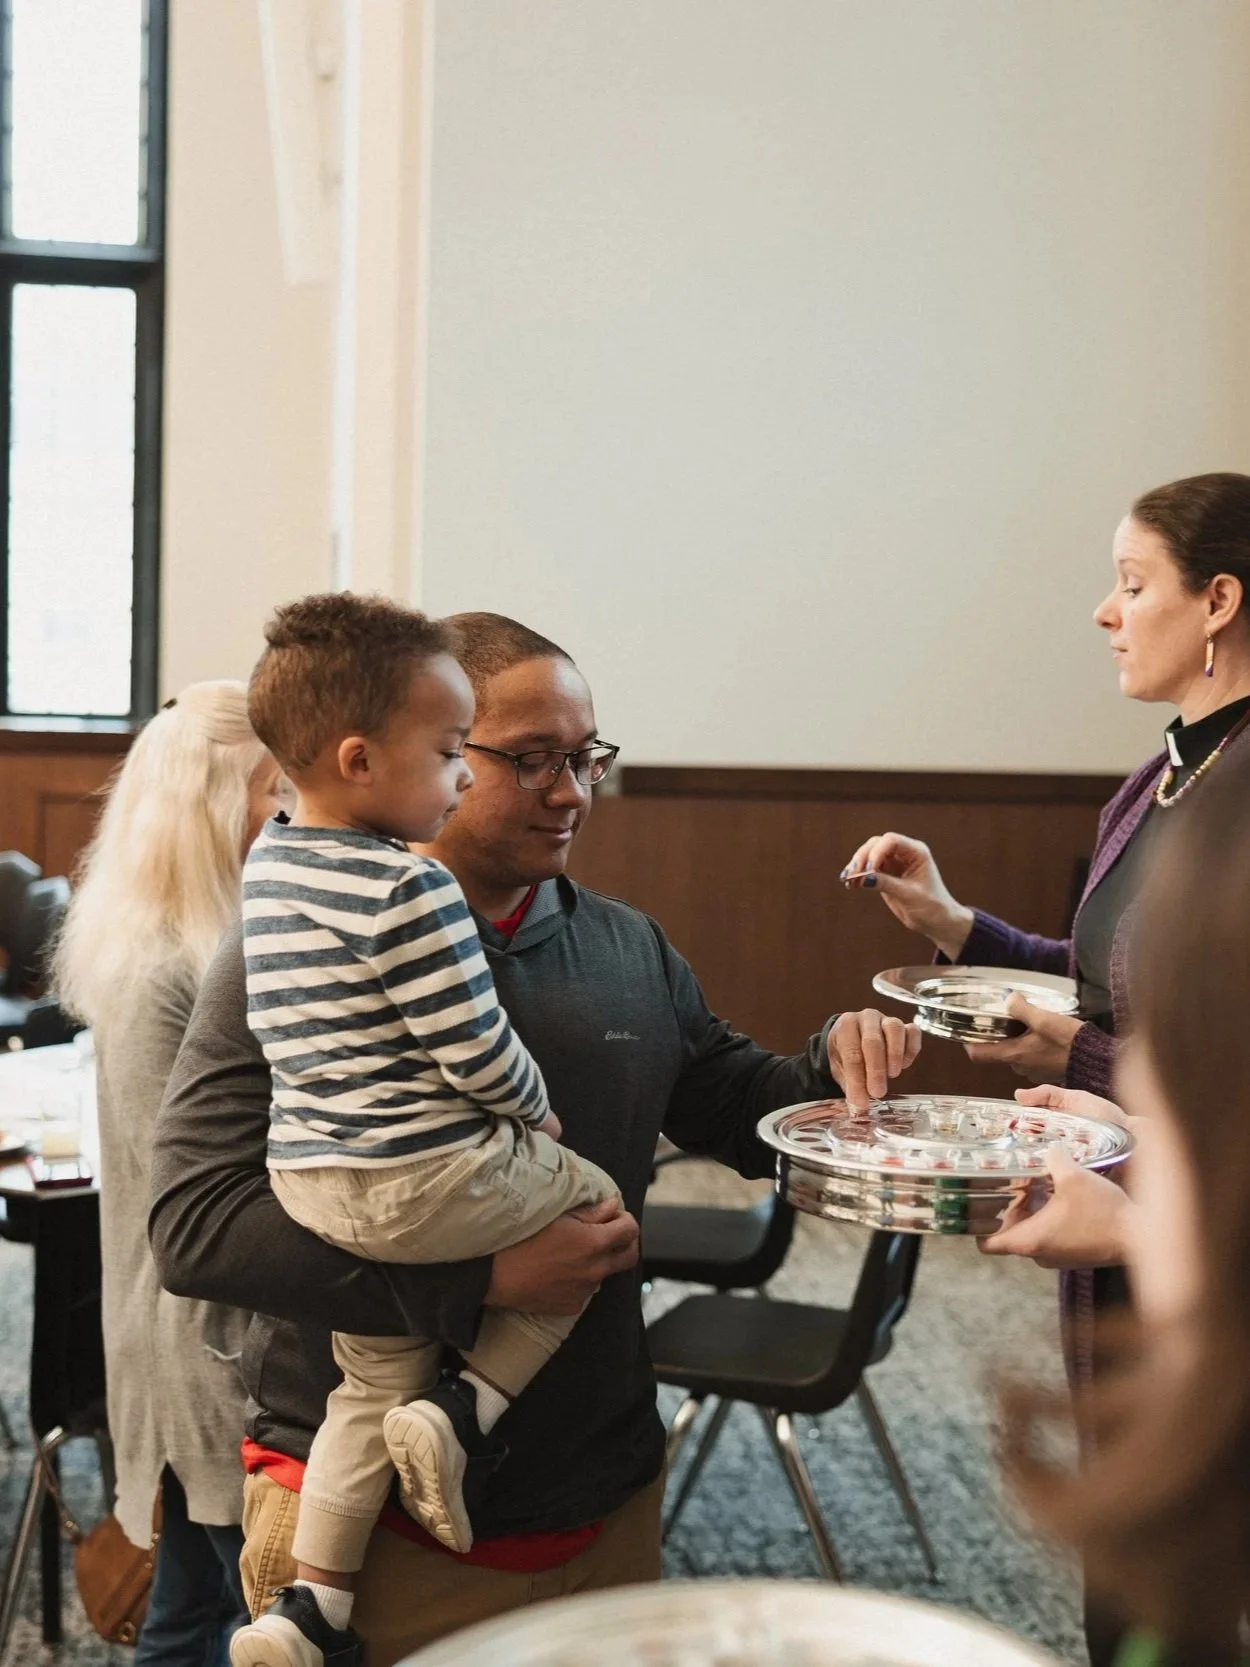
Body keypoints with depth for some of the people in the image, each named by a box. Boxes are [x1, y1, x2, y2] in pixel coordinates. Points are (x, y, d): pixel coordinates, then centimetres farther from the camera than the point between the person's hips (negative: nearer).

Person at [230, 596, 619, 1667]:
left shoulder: (265, 865, 7)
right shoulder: (411, 893, -21)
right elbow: (477, 1053, -18)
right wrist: (538, 1114, 3)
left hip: (309, 1181, 8)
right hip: (429, 1178, -8)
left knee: (375, 1381, 23)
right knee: (595, 1206, 16)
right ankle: (468, 1407, 7)